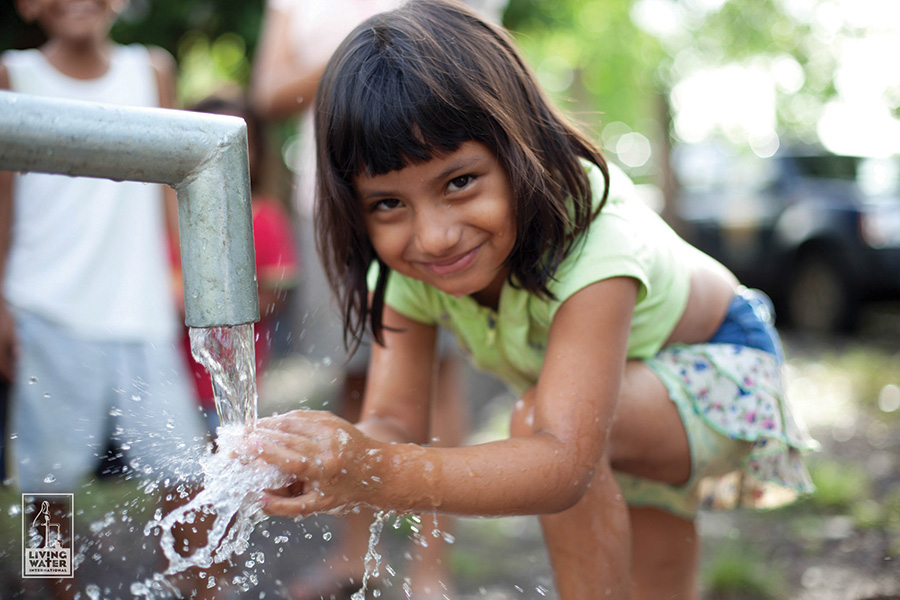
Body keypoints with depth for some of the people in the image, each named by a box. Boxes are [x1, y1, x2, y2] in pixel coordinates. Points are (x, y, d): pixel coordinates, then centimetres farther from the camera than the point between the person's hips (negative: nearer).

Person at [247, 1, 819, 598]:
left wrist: (381, 476, -65)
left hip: (719, 367, -6)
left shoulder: (590, 231, -42)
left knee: (540, 417, -33)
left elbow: (564, 466, -51)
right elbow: (395, 420, -24)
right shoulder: (404, 270, -22)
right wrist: (331, 462, -49)